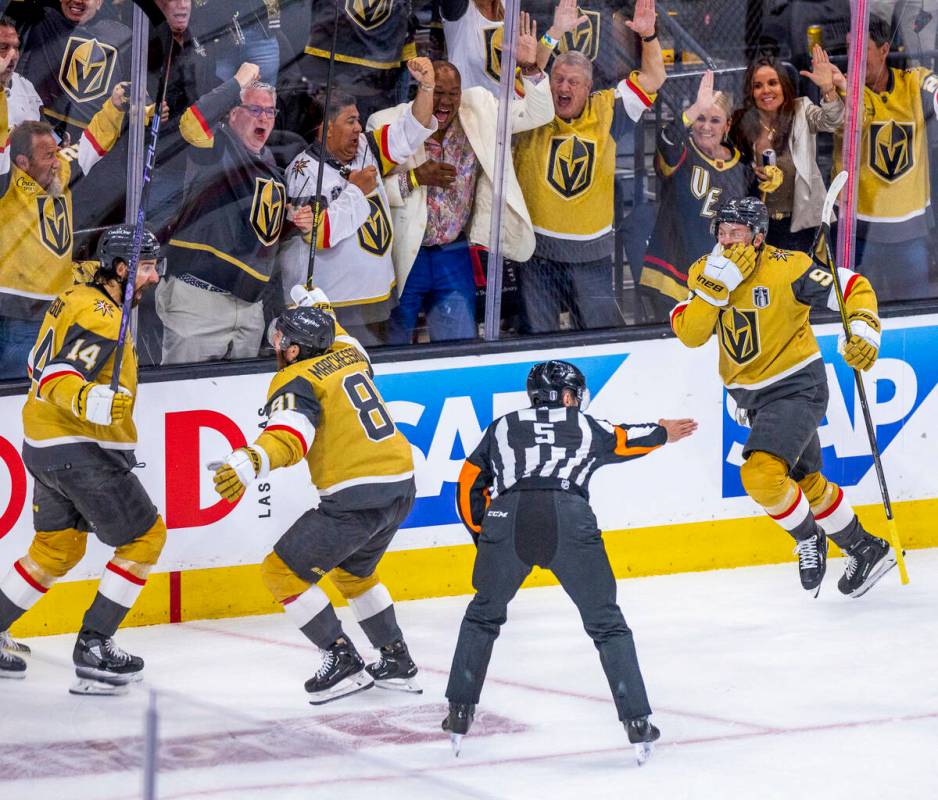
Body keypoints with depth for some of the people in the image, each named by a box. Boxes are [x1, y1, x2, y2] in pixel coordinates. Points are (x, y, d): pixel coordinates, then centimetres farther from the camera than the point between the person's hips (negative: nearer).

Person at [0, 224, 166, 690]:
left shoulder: (76, 300, 11)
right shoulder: (100, 317, -19)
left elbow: (43, 367, 23)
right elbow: (59, 379, -30)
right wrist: (87, 401, -49)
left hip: (46, 447, 10)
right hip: (81, 450, -10)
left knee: (59, 547, 21)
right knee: (145, 537, -2)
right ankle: (93, 647, -2)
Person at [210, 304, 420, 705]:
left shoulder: (295, 382, -11)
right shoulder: (350, 355, 11)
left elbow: (290, 437, -30)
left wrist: (252, 461, -47)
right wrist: (321, 312, 51)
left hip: (356, 498, -9)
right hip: (400, 489, 9)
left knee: (283, 572, 0)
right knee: (352, 571, 32)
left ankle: (343, 662, -2)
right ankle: (397, 662, 33)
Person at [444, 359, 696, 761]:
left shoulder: (502, 427, 28)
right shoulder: (587, 426, 26)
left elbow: (469, 487, 27)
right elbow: (625, 440, 43)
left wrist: (483, 538, 38)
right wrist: (663, 433, 63)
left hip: (506, 520, 1)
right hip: (570, 522, -1)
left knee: (483, 615, 24)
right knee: (606, 623, 13)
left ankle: (460, 713, 19)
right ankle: (637, 721, 6)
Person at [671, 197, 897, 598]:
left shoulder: (787, 268, -18)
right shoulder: (705, 271, -3)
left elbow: (854, 288, -11)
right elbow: (689, 334, -17)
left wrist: (864, 331, -27)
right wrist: (719, 282, -25)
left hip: (797, 387, -7)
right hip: (751, 395, 7)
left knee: (762, 474, -24)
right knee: (805, 481, 19)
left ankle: (808, 538, 1)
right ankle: (866, 550, 36)